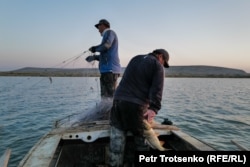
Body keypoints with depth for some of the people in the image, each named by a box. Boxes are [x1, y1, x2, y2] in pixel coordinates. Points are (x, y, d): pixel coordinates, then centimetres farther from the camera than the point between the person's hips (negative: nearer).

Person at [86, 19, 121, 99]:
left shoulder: (109, 32, 1)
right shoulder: (107, 35, 27)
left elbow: (106, 46, -20)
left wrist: (94, 48, -3)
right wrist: (94, 57, 21)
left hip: (110, 69, -10)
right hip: (107, 70, 10)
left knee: (110, 94, -13)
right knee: (105, 95, 11)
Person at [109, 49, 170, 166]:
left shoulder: (135, 59, 23)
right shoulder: (158, 66, 5)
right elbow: (157, 90, -10)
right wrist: (154, 108, -18)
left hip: (118, 100, 5)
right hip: (137, 105, -5)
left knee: (117, 138, 10)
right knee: (142, 138, 12)